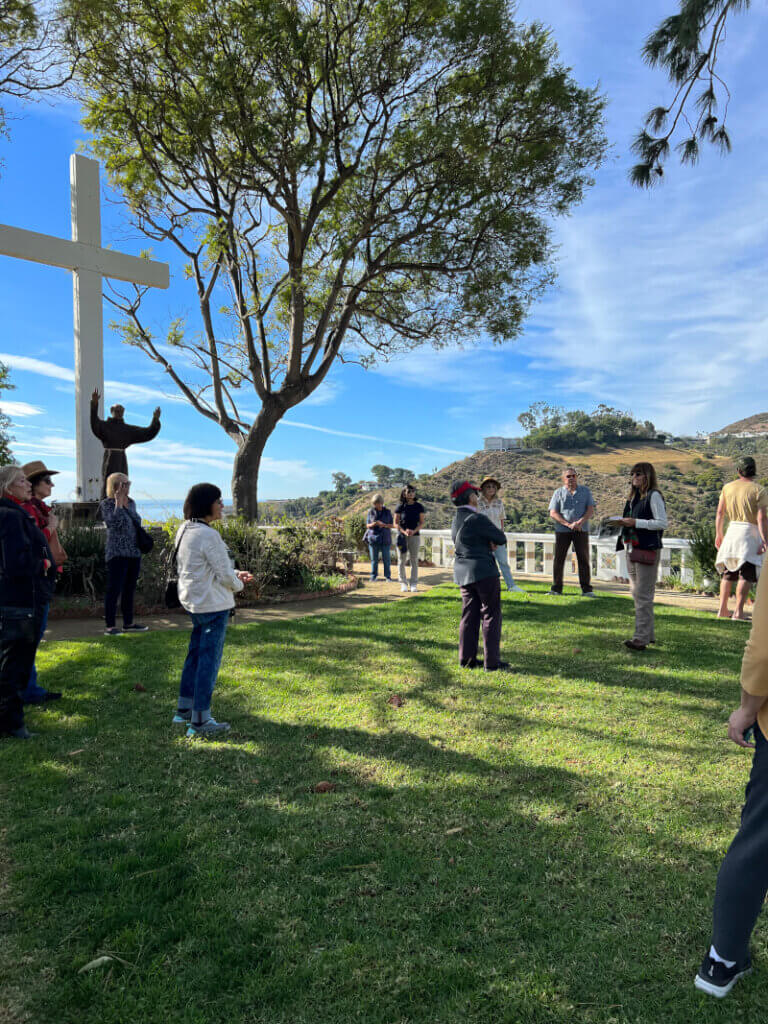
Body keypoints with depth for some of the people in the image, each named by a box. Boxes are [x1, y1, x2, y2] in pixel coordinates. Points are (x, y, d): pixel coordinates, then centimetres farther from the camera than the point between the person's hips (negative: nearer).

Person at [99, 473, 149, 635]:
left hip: (134, 553, 7)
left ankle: (128, 623, 20)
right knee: (114, 589, -6)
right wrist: (118, 502, -19)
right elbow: (114, 522, -23)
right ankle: (110, 626, -1)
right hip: (117, 553, -7)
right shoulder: (107, 504, -6)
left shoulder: (131, 503, 13)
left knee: (129, 589, 12)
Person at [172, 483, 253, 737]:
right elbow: (224, 574, -18)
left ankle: (184, 709, 31)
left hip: (192, 600, 9)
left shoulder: (183, 530, 8)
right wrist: (238, 584, 4)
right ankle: (200, 722, 7)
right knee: (209, 659, -1)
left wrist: (235, 574, 14)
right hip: (213, 604, -9)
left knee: (195, 654, 20)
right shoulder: (209, 536, -21)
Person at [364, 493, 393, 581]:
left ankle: (387, 576, 8)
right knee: (374, 559, 3)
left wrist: (384, 525, -15)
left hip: (385, 538, 0)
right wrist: (373, 524, -17)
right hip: (373, 538, 0)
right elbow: (368, 525, 5)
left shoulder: (387, 512, 3)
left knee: (386, 559, -2)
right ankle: (374, 576, 13)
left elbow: (391, 525, 5)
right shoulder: (371, 512, 3)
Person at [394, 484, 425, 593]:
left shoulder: (419, 506, 0)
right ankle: (403, 583, 12)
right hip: (402, 535, 0)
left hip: (415, 536, 1)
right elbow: (396, 523, -1)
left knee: (414, 560, 3)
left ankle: (414, 584, 10)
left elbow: (422, 522, 2)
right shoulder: (400, 507, -2)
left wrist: (414, 531, -15)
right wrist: (404, 531, -17)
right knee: (401, 560, 3)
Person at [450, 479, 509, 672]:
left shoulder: (456, 520, 10)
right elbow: (501, 539, -10)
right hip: (483, 571, -8)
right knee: (491, 615, 0)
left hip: (463, 572, 8)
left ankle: (466, 659, 16)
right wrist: (493, 540, 10)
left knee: (469, 615, 12)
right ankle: (492, 661, 3)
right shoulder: (477, 519, -17)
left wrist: (488, 543, 1)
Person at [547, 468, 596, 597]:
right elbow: (553, 513, -2)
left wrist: (580, 522, -17)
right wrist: (568, 524, -14)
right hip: (562, 531, 0)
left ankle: (587, 589, 6)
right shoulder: (558, 493, 6)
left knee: (583, 559, 0)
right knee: (559, 559, 1)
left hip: (581, 530, 0)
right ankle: (556, 589, 7)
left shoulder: (585, 491, 8)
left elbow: (591, 510, 1)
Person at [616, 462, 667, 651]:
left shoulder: (653, 495, -8)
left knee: (643, 595, -9)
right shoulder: (633, 496, 17)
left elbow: (662, 523, -14)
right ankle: (648, 634, 23)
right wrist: (623, 523, 5)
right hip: (632, 549, 9)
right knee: (637, 594, 13)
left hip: (648, 550, -9)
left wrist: (635, 522, -18)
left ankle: (641, 638, -8)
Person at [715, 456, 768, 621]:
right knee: (746, 574, -3)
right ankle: (738, 611, -8)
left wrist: (718, 534, 15)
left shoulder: (727, 487, 6)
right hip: (750, 533, -5)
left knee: (728, 573, 13)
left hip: (732, 530, 5)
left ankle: (722, 609, 14)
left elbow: (720, 513, 7)